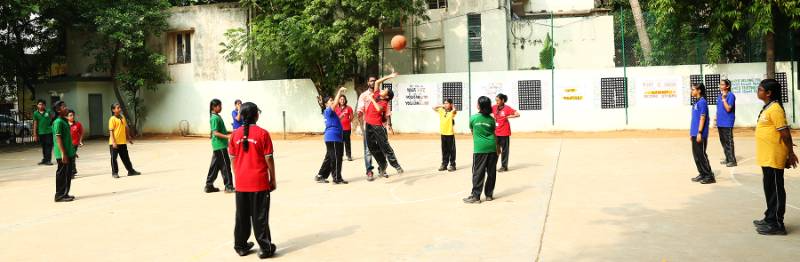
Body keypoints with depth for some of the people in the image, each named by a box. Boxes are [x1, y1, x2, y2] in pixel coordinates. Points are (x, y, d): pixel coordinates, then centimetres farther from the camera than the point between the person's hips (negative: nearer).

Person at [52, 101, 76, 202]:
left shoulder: (65, 121, 14)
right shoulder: (58, 122, -14)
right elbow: (58, 138, -19)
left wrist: (72, 152, 22)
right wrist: (63, 154, -22)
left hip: (68, 153, 9)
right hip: (63, 154, -9)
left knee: (68, 174, 13)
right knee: (62, 175, -2)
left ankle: (65, 194, 21)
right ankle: (60, 196, 4)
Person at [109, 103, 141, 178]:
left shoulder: (122, 117, 8)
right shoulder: (112, 119, -11)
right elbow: (111, 131, -13)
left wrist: (128, 138, 18)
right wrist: (113, 142, -19)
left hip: (123, 142, 6)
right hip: (115, 143, -6)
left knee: (125, 157, 13)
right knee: (114, 158, 5)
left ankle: (131, 171, 19)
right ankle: (115, 173, 13)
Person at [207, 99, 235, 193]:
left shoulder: (217, 116, 14)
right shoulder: (215, 118, -15)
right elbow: (215, 133, -20)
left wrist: (230, 132, 16)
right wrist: (227, 136, -27)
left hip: (218, 146, 10)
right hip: (220, 145, -10)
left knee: (215, 166, 13)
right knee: (225, 165, -4)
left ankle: (209, 185, 19)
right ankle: (228, 186, 2)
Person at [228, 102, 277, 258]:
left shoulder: (235, 134, 1)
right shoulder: (262, 133, -9)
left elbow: (233, 159, 6)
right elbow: (269, 159, -8)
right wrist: (273, 179, 2)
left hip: (241, 182, 3)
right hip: (259, 181, -3)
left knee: (241, 216, 14)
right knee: (260, 216, 3)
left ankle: (241, 246, 23)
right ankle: (265, 248, 8)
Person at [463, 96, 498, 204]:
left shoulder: (473, 118, -1)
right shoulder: (491, 119, 3)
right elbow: (494, 134, 10)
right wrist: (497, 146, 24)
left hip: (479, 148, -2)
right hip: (492, 148, 3)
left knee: (478, 172, -1)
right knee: (491, 172, 10)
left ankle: (475, 196, -2)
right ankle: (489, 194, 17)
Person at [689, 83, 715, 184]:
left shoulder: (702, 102, -13)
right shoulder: (696, 102, 14)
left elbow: (702, 118, -17)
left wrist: (699, 132, -19)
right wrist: (692, 132, 19)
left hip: (700, 134, -9)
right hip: (694, 133, 9)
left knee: (701, 154, -4)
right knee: (696, 154, 13)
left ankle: (709, 176, 3)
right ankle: (702, 174, 21)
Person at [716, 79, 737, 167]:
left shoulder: (731, 95, -12)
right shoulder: (720, 95, 11)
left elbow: (728, 109, -18)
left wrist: (724, 99, -20)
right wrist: (717, 119, 16)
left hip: (727, 123, -8)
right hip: (720, 123, 8)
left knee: (728, 142, -4)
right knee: (723, 141, 13)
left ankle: (732, 160, 2)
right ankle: (727, 159, 23)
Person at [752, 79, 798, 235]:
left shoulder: (775, 109, -17)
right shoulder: (767, 108, 13)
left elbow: (785, 133, -17)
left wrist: (790, 154, -13)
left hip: (774, 157, -10)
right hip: (767, 157, 10)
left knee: (775, 189, -2)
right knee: (769, 187, 17)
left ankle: (776, 224, 5)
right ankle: (770, 219, 28)